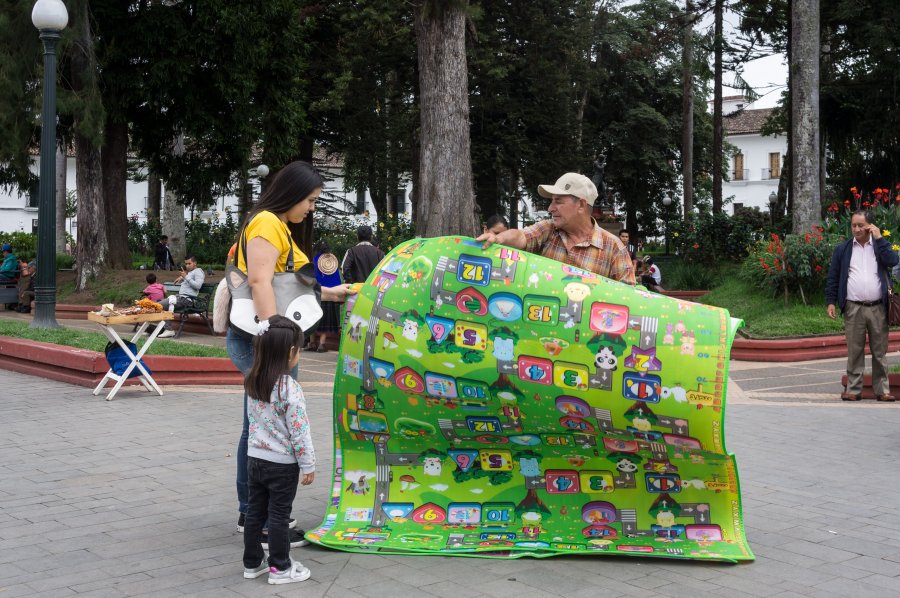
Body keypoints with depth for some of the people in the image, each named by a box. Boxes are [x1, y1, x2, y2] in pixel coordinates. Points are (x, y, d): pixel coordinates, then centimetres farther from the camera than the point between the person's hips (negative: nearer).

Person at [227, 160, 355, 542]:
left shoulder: (279, 226, 20)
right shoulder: (267, 224, -11)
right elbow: (260, 282, -22)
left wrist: (331, 294, 28)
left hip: (261, 340, 11)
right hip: (261, 341, -11)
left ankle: (250, 512, 26)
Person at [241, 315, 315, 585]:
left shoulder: (253, 381, -1)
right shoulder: (289, 388, -22)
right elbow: (299, 431, -19)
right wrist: (308, 465, -11)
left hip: (255, 458, 6)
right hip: (282, 464, -6)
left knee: (255, 512, 15)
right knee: (279, 516, 4)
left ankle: (252, 562, 26)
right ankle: (280, 568, 15)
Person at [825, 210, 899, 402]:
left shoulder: (880, 245, 10)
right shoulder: (842, 249, 9)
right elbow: (833, 277, 8)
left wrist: (879, 238, -7)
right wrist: (831, 302, 0)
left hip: (878, 308, 0)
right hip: (853, 309, 0)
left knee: (880, 351, 4)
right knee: (854, 351, 2)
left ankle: (882, 390, 10)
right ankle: (853, 389, 7)